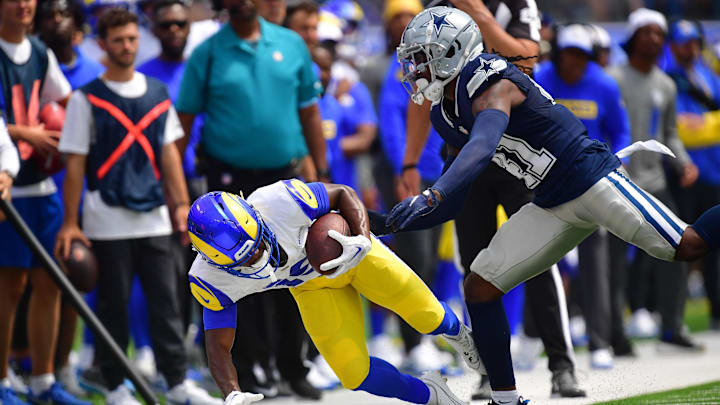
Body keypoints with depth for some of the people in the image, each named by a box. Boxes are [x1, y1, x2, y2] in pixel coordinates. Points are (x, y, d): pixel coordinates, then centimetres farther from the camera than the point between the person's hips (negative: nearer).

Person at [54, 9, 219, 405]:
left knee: (165, 300, 4)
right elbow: (75, 163, -4)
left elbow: (169, 152, 14)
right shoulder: (87, 99, -3)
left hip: (153, 218, 4)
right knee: (113, 305, 2)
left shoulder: (157, 93, 10)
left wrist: (181, 204, 7)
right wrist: (70, 223, -8)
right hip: (108, 220, -4)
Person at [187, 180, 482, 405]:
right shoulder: (211, 279, -31)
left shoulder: (280, 201, -39)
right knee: (355, 375, -11)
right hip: (313, 287, 2)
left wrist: (363, 241, -36)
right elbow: (218, 346, -20)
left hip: (349, 250, -1)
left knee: (429, 318, 0)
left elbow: (343, 195, -19)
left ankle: (458, 336, 40)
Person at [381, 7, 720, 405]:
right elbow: (451, 206, 14)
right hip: (553, 208, 9)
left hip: (590, 178, -9)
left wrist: (430, 197, -51)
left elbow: (481, 149, -40)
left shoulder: (490, 85, -20)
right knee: (480, 288, -1)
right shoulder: (446, 115, 8)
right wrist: (389, 223, 3)